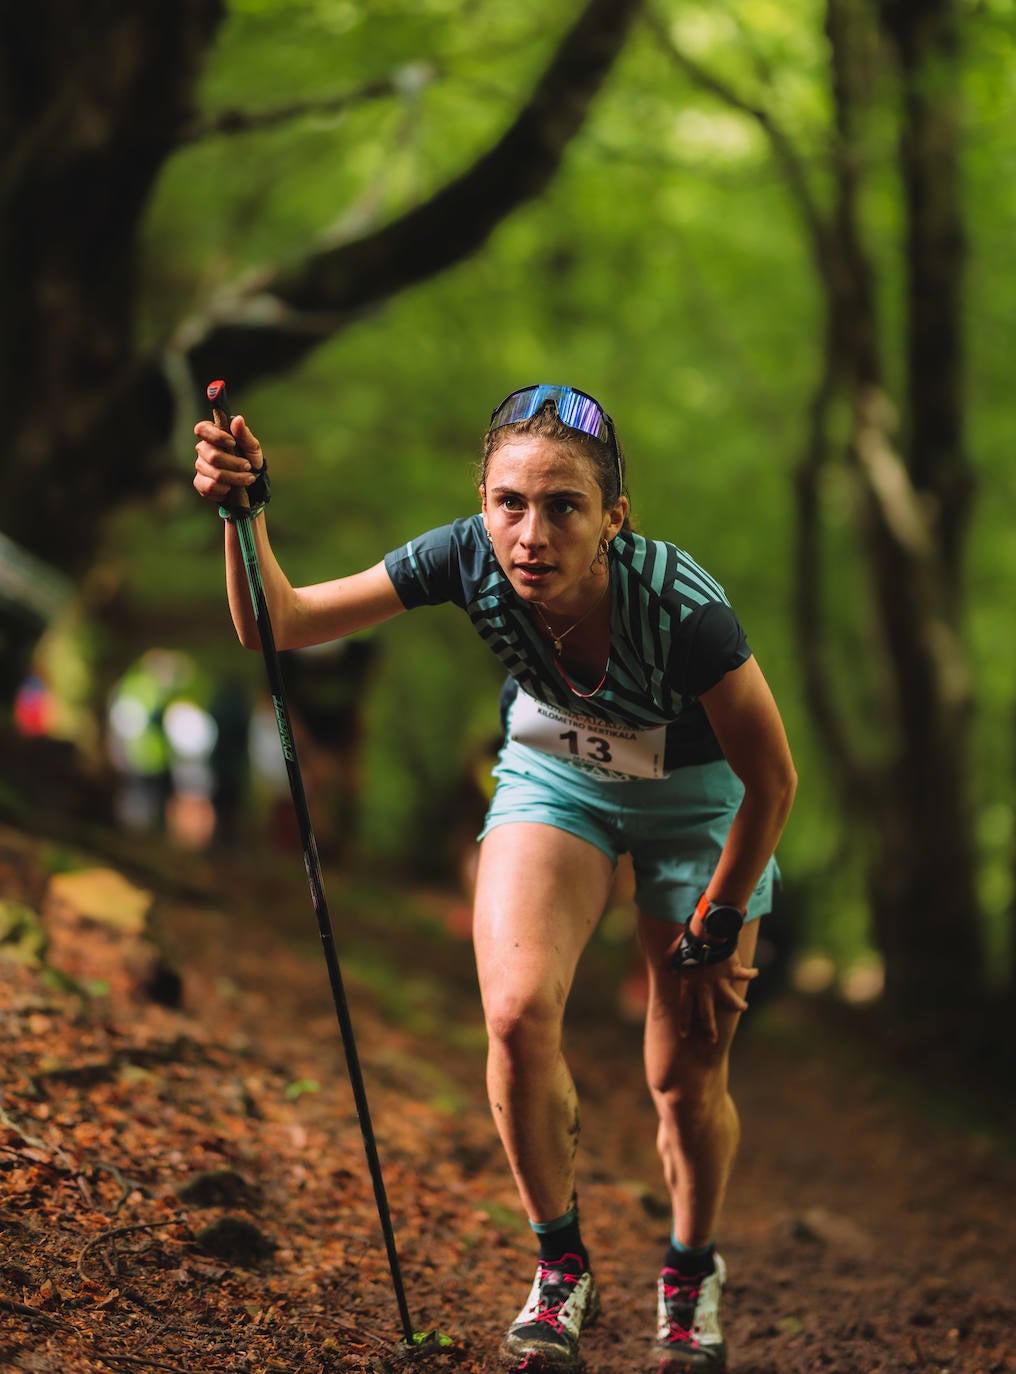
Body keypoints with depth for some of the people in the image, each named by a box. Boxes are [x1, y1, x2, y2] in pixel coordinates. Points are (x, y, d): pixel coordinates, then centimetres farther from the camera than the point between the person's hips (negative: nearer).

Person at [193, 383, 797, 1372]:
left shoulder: (677, 602, -37)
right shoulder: (472, 561, -29)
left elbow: (771, 780, -23)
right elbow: (277, 625, -22)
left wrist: (719, 923, -13)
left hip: (695, 798, -2)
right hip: (554, 776, 2)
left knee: (686, 1078, -1)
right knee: (518, 1015, -20)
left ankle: (692, 1273, 31)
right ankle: (559, 1270, 3)